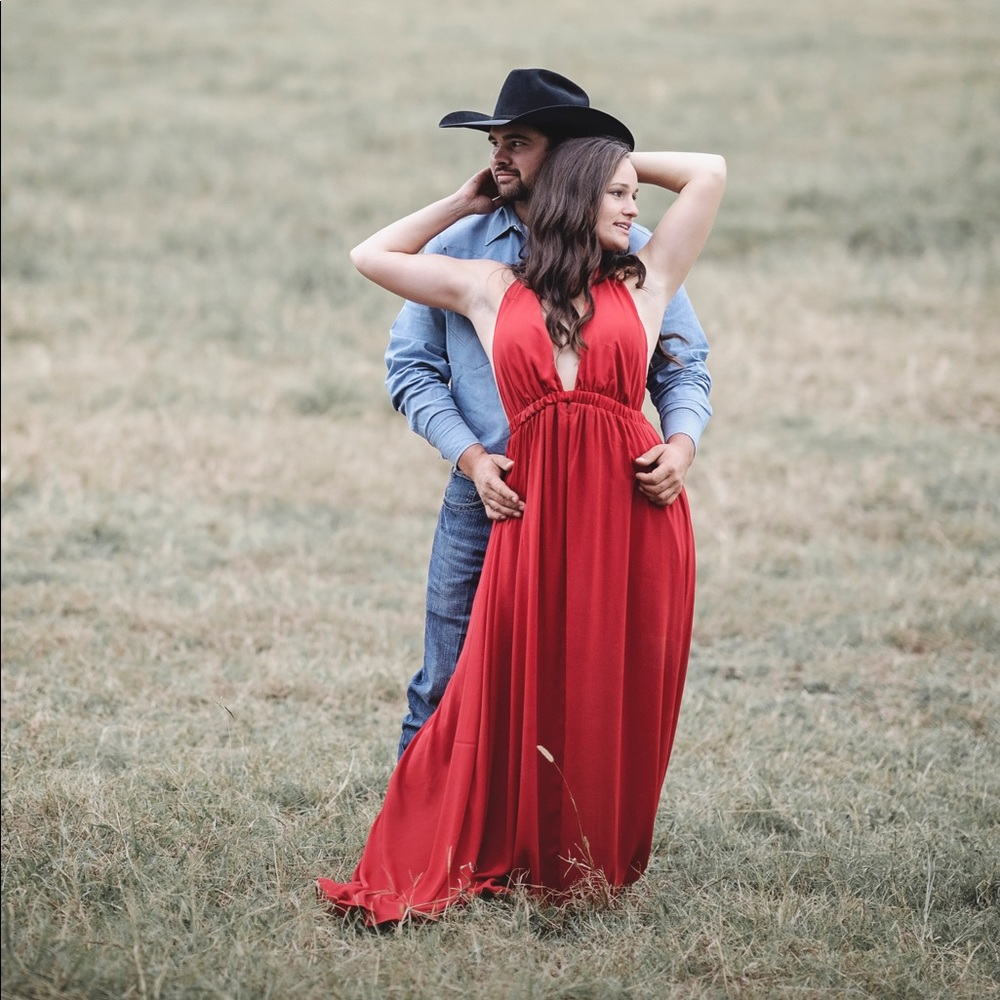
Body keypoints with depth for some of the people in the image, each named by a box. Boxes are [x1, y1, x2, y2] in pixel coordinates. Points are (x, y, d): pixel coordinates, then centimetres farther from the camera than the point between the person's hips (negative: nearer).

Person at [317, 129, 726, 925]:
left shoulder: (643, 284, 12)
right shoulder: (491, 290, 13)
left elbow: (710, 173, 14)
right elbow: (372, 256, 21)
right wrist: (466, 202, 24)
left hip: (633, 513, 0)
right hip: (536, 513, 0)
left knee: (619, 704, 4)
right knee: (512, 701, -1)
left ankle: (602, 865, 17)